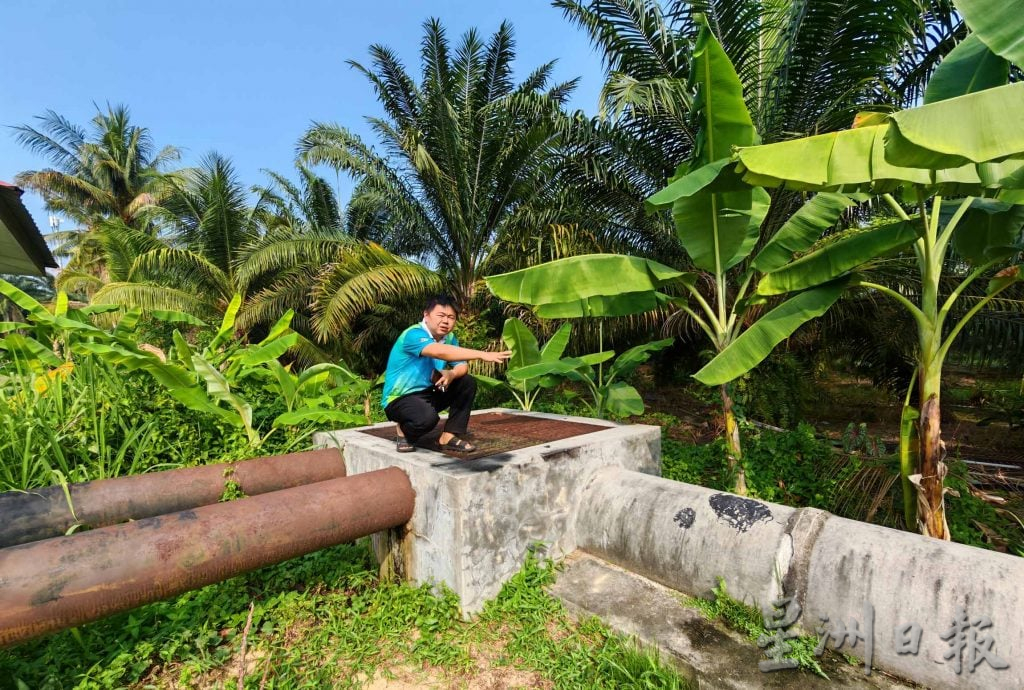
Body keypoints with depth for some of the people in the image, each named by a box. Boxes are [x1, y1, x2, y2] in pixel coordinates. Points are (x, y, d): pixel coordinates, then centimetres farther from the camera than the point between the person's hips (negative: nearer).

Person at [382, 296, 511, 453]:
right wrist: (482, 355, -47)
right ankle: (405, 431, 1)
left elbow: (462, 366, -1)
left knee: (467, 382, -6)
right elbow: (440, 352, -42)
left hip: (428, 393, 7)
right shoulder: (413, 334, -24)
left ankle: (449, 437, 0)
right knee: (427, 417, -36)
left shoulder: (450, 338, 0)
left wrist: (452, 374, -27)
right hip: (400, 398, -7)